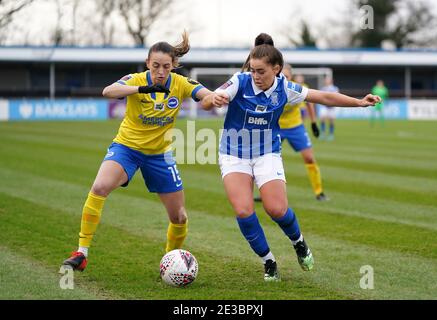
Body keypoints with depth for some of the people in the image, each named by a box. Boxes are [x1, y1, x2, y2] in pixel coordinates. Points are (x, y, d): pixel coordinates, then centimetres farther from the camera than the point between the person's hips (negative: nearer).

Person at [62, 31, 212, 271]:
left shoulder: (180, 84, -11)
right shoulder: (137, 80, -19)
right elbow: (108, 91, -39)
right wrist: (143, 89, -53)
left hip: (159, 154, 3)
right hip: (126, 146, -3)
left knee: (179, 217, 5)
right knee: (99, 188, -30)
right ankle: (81, 254, -23)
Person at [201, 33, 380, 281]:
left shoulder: (284, 88, -11)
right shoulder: (240, 82, -18)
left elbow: (324, 97, 0)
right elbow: (206, 103, -29)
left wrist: (359, 102, -3)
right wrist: (214, 99, -53)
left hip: (268, 154, 1)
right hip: (234, 156, -1)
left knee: (277, 209, -13)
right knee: (243, 211, -17)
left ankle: (299, 242, 22)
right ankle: (268, 261, 5)